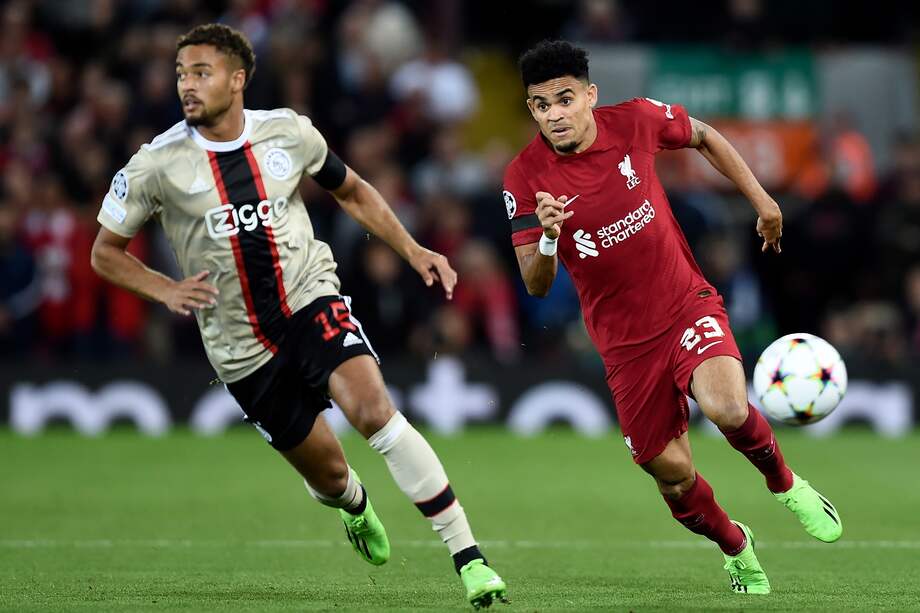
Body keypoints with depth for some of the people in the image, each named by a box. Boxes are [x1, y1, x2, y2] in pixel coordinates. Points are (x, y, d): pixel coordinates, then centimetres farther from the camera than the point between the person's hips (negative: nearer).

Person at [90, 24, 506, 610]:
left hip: (312, 300, 0)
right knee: (328, 475, 5)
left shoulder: (289, 132, -3)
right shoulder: (157, 165, -9)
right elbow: (105, 252, 3)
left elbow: (352, 191, 16)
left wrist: (412, 250, 8)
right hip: (241, 344, 0)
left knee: (373, 408, -27)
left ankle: (468, 555, -24)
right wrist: (167, 290, -13)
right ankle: (356, 505, 47)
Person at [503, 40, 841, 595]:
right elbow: (536, 286, -13)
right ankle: (737, 549, 34)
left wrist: (761, 199, 10)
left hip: (687, 304, -1)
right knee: (673, 475, 2)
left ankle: (785, 483, 3)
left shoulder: (636, 121, -10)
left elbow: (704, 137, 12)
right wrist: (548, 237, -33)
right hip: (625, 341, 1)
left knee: (726, 406, -30)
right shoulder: (525, 177, -13)